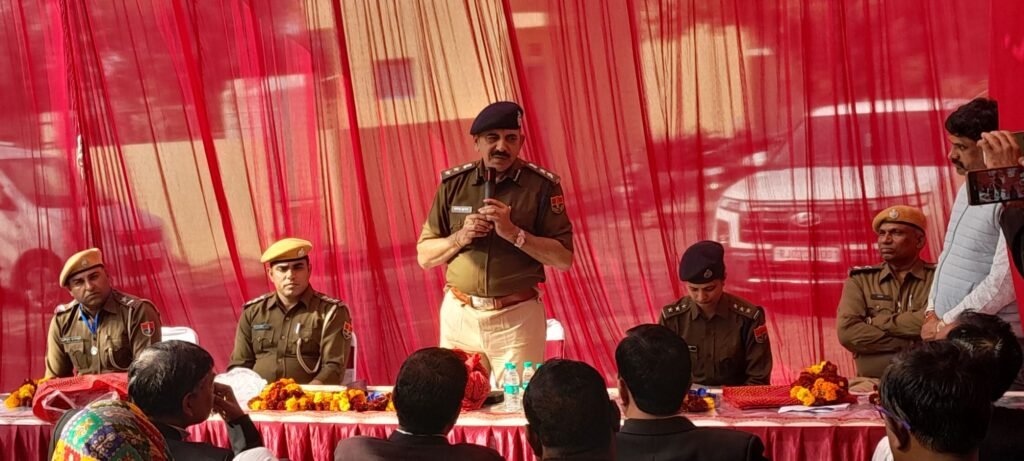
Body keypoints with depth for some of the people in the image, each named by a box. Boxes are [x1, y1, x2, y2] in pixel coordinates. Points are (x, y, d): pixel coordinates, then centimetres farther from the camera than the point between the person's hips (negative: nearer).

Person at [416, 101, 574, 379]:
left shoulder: (542, 186, -3)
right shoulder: (453, 184, 4)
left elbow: (564, 259, -7)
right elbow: (424, 256, 7)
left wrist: (513, 233, -17)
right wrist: (460, 237, -11)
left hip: (517, 318, -2)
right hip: (459, 315, 2)